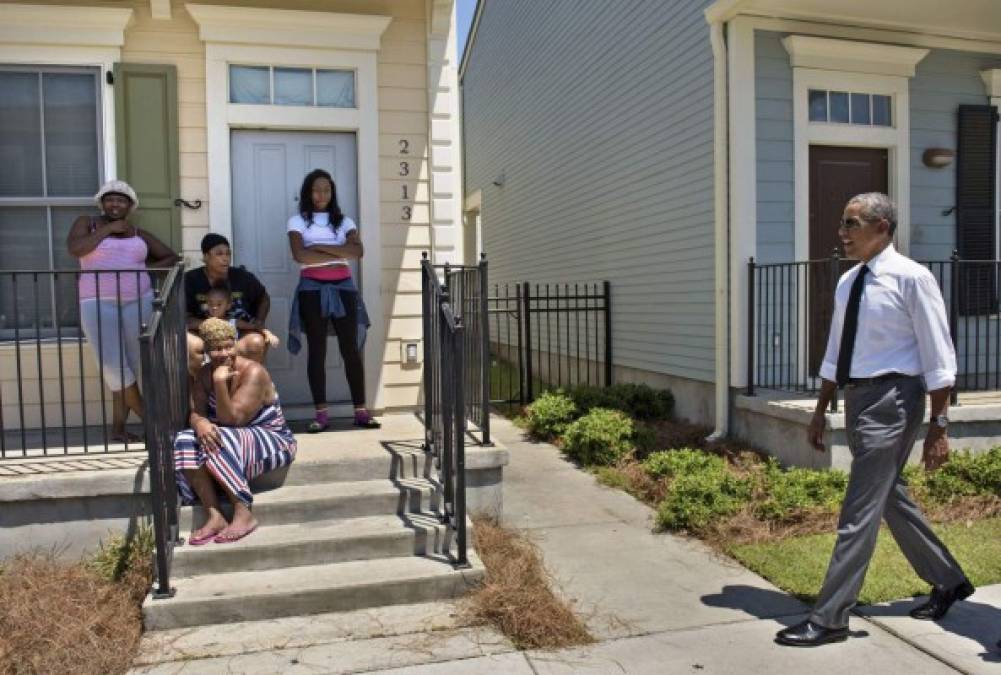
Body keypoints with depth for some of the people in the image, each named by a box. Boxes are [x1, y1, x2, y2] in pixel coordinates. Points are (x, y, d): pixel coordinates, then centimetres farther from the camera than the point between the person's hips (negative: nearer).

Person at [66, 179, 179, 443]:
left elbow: (171, 257, 18)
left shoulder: (139, 234, 15)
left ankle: (118, 427, 11)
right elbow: (74, 249, -10)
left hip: (138, 302, 3)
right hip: (99, 303, -2)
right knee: (113, 365, -10)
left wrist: (146, 269, 2)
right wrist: (108, 229, -7)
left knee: (132, 365, 2)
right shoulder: (87, 223, 10)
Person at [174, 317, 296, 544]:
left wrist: (220, 382, -32)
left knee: (223, 443, -34)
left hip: (272, 441, -7)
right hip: (232, 437, 7)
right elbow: (196, 413, -3)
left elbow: (232, 419, -25)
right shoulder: (205, 374, 2)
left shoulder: (253, 372, -20)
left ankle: (244, 515, -24)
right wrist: (201, 424, -27)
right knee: (185, 441, -18)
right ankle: (215, 516, -23)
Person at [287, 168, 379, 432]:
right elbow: (300, 255, -11)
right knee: (317, 350, -1)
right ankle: (321, 413, 2)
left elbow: (358, 251, -5)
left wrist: (321, 247, -10)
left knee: (351, 349, -1)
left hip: (343, 287, 2)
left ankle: (361, 411, 2)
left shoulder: (344, 221, 13)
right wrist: (338, 254, -6)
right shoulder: (298, 221, 6)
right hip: (312, 289, -2)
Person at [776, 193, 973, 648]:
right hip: (857, 398, 9)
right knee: (891, 500, 20)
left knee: (859, 512, -5)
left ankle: (829, 618, 4)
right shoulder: (848, 281, 11)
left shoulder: (911, 278, -12)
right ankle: (948, 581, 41)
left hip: (891, 399, -8)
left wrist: (939, 424, -13)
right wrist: (821, 412, 17)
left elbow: (938, 357, -11)